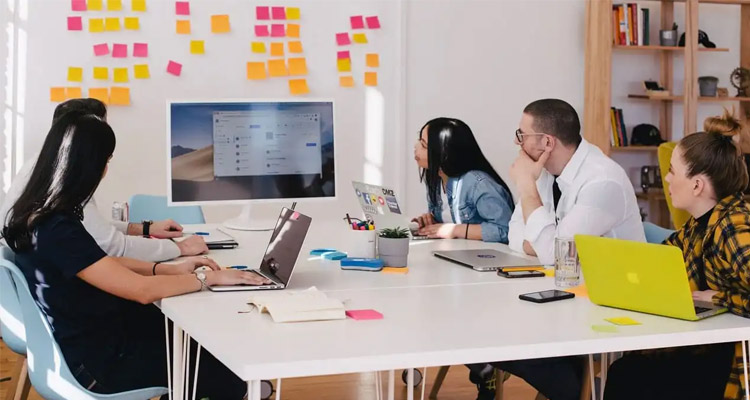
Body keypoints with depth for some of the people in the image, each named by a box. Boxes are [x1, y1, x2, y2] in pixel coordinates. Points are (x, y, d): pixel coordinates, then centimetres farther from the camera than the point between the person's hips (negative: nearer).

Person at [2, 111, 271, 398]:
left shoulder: (38, 213, 0)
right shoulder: (57, 230, -31)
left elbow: (103, 264, 12)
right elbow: (143, 290, -29)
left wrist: (171, 269, 4)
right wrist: (209, 278, -16)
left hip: (90, 334, 9)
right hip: (97, 359, -9)